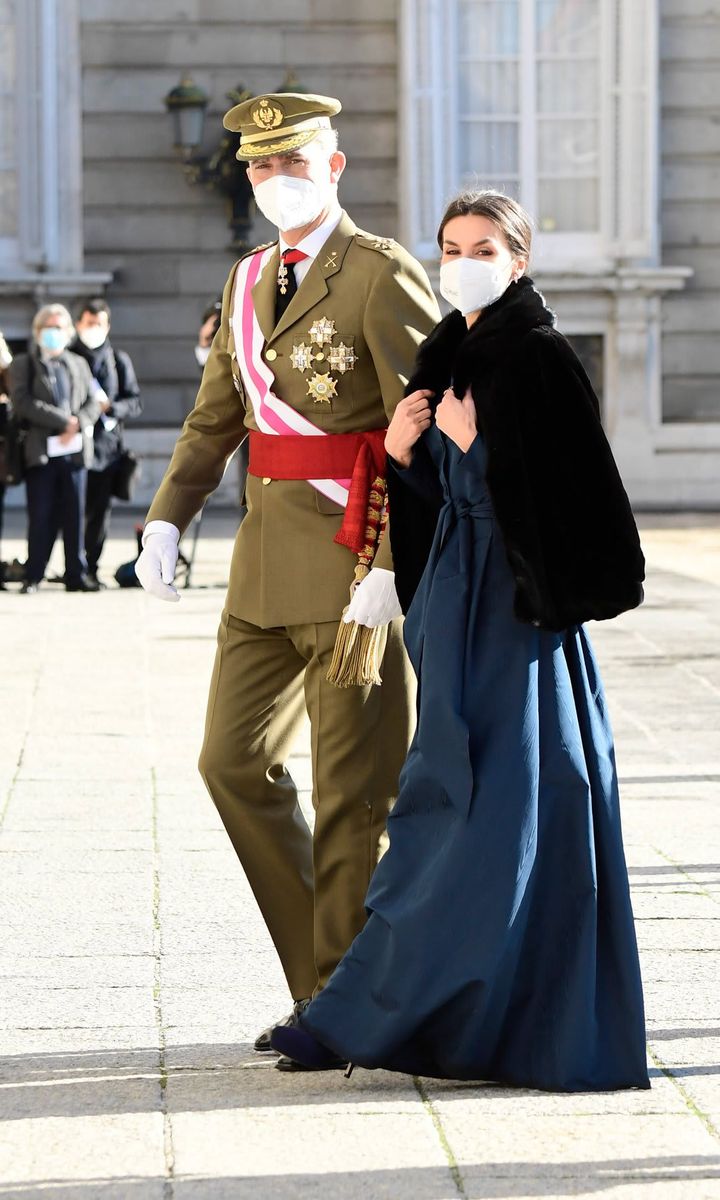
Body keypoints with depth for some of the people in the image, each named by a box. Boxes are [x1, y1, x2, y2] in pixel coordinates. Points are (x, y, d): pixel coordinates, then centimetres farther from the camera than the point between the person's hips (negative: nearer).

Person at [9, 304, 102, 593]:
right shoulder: (23, 364, 5)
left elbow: (92, 402, 11)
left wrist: (78, 424, -11)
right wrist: (64, 421, -14)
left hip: (75, 449, 3)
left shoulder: (78, 364, 18)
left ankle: (76, 574, 8)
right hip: (41, 450, -3)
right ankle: (33, 577, 3)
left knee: (75, 515, 3)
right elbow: (22, 402, -9)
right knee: (41, 516, -3)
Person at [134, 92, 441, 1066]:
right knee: (236, 761, 10)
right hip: (267, 559, 8)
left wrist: (390, 568, -20)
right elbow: (215, 419, 16)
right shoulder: (250, 284, 15)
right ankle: (321, 982, 21)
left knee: (354, 786, 0)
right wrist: (166, 519, -1)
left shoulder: (382, 275, -9)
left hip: (360, 558, -8)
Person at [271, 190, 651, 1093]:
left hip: (519, 602, -8)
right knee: (450, 793, 11)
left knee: (510, 801, -6)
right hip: (455, 598, 8)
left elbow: (563, 490, -15)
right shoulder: (447, 358, 13)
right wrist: (403, 454, 0)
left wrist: (472, 444, -18)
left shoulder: (537, 359, -10)